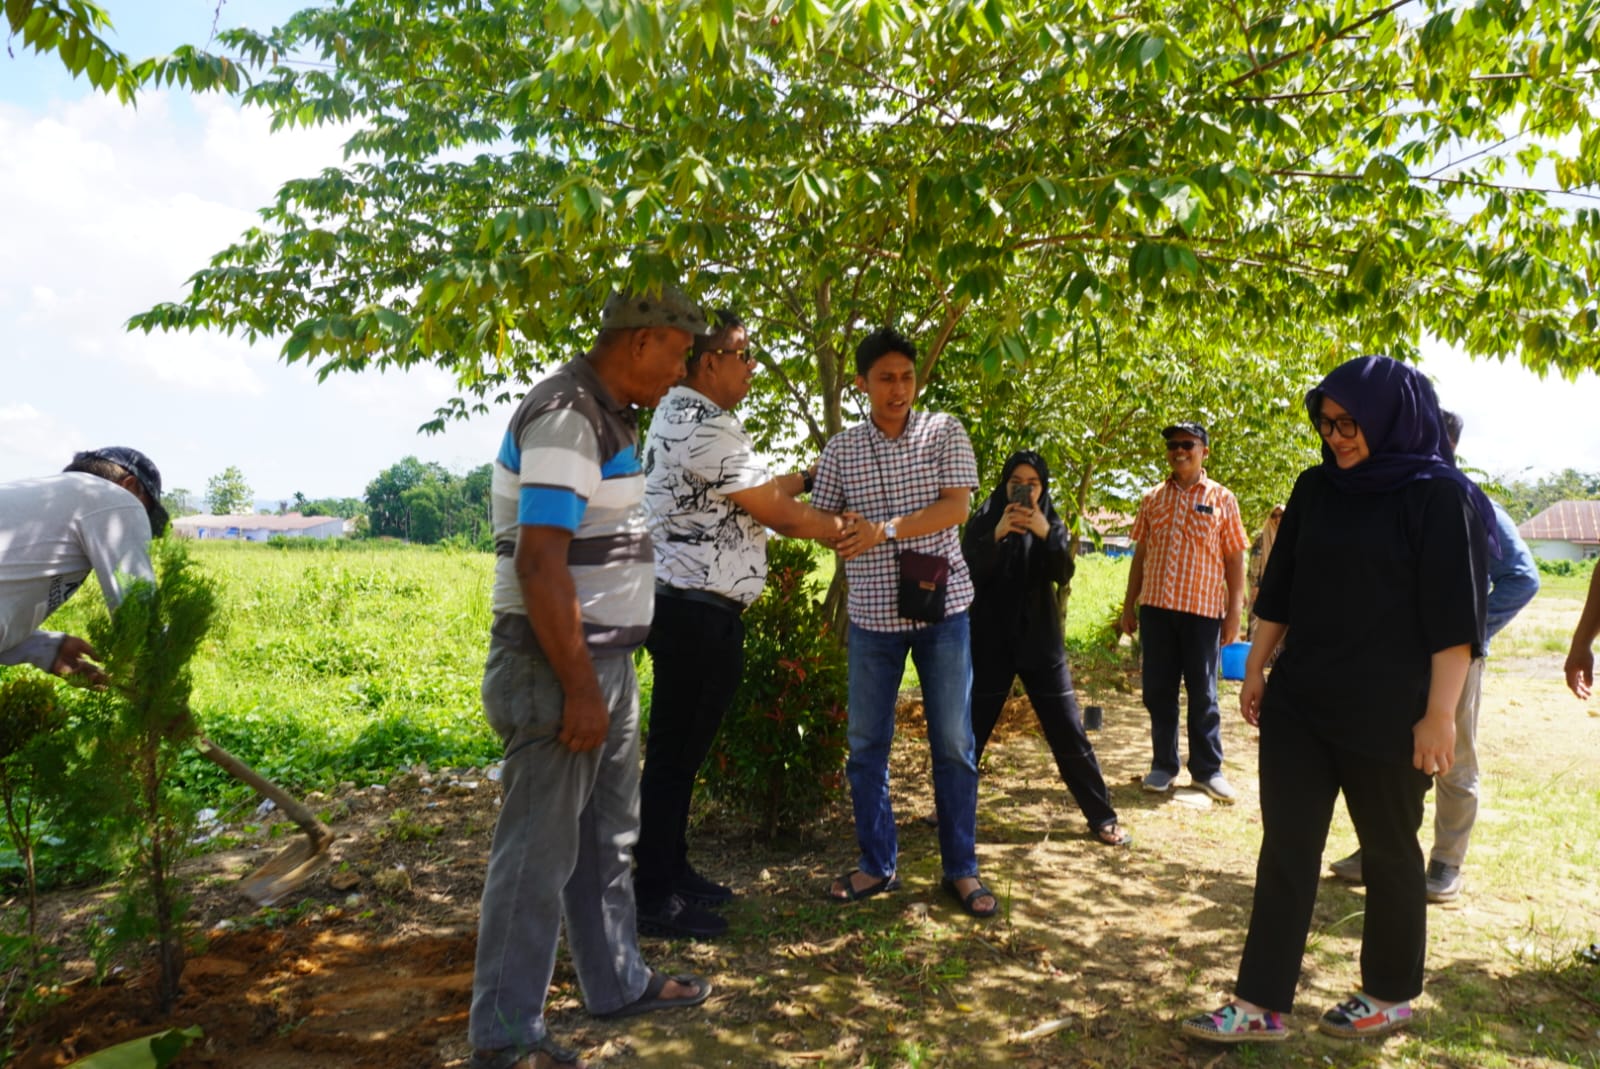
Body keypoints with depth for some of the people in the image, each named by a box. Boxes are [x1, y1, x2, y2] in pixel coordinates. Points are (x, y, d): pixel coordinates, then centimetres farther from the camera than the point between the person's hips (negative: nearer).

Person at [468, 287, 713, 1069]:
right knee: (539, 852, 2)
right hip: (557, 667, -10)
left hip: (604, 659, 10)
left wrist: (602, 675, 18)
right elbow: (539, 563, -25)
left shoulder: (607, 415, 12)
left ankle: (618, 983, 36)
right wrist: (578, 687, -22)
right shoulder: (566, 417, -19)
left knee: (606, 838, 20)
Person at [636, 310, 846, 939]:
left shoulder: (678, 418, 16)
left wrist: (812, 474, 22)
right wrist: (856, 532, 0)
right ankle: (655, 899, 10)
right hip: (697, 612, -11)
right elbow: (778, 514, -13)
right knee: (674, 753, -2)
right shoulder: (708, 428, -17)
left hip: (687, 608, 11)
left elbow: (754, 495, 20)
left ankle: (672, 873, 30)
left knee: (682, 750, 17)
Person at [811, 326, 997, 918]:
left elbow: (956, 507, -11)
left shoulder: (945, 432, -2)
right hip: (872, 613, 2)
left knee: (953, 744, 5)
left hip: (941, 606, -1)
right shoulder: (841, 449, 2)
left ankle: (961, 869, 20)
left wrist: (886, 529, -22)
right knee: (866, 745, 8)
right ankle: (876, 864, 24)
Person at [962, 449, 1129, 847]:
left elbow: (1064, 573, -13)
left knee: (1068, 733, 2)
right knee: (971, 731, 3)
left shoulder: (1051, 524, 4)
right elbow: (968, 572, -14)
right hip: (991, 642, -1)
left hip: (1040, 641, 1)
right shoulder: (983, 521, 0)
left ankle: (1102, 819, 12)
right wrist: (996, 534, -28)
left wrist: (1046, 534, -30)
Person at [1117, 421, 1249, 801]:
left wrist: (1234, 612, -4)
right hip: (1156, 608, 2)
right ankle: (1163, 766, 19)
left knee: (1202, 693, 7)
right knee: (1158, 690, 7)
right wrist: (1128, 606, 9)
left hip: (1202, 610, -2)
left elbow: (1234, 559, 2)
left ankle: (1207, 769, 18)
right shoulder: (1152, 499, 9)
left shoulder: (1221, 499, 2)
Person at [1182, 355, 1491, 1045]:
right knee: (1285, 850, 5)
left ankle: (1391, 997, 32)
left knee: (1388, 851, 12)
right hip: (1298, 703, 5)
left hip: (1386, 714, -5)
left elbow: (1455, 614, -12)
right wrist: (1255, 669, 13)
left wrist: (1440, 713, -16)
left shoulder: (1441, 496, -9)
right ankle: (1260, 1006, 12)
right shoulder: (1316, 488, 7)